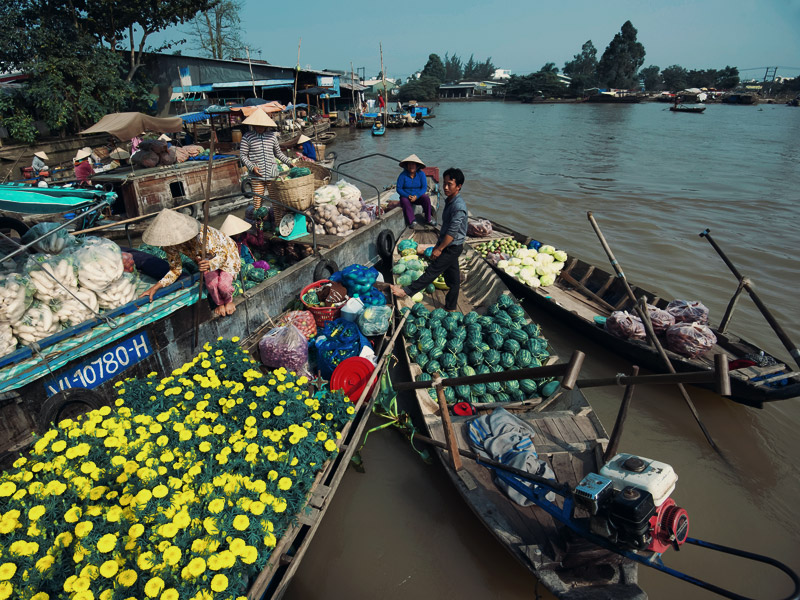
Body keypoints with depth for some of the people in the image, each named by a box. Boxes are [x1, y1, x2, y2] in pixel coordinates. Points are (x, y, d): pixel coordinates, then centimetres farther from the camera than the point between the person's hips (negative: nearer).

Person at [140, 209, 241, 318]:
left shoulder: (201, 236, -41)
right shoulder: (170, 244, -21)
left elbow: (222, 254, -33)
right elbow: (175, 270, -9)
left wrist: (210, 265, -55)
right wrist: (156, 287, -19)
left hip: (227, 253, -4)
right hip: (206, 260, 5)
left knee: (223, 284, -26)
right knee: (211, 282, -24)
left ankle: (229, 301, 12)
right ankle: (220, 304, 10)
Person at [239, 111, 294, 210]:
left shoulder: (272, 136, 10)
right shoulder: (247, 137, 1)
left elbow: (278, 153, 20)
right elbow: (243, 155, 1)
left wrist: (289, 162, 12)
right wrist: (252, 167, -14)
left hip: (272, 172, 3)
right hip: (257, 175, -3)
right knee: (257, 197, -2)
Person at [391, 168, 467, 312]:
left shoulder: (459, 206, -23)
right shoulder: (449, 201, 9)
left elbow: (452, 232, -24)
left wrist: (439, 249, -19)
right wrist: (438, 244, 20)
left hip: (453, 247, -10)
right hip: (447, 245, 10)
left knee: (432, 271, -3)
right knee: (452, 277, 15)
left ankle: (407, 291, 3)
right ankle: (451, 308, 25)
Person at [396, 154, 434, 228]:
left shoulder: (421, 174, -5)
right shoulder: (403, 175, -8)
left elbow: (424, 188, -9)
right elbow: (399, 189, -8)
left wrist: (416, 196, -24)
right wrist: (408, 196, -23)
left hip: (418, 196, 1)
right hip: (406, 196, -1)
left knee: (426, 198, -28)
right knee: (405, 202, -35)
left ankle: (428, 219, -16)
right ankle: (410, 222, -29)